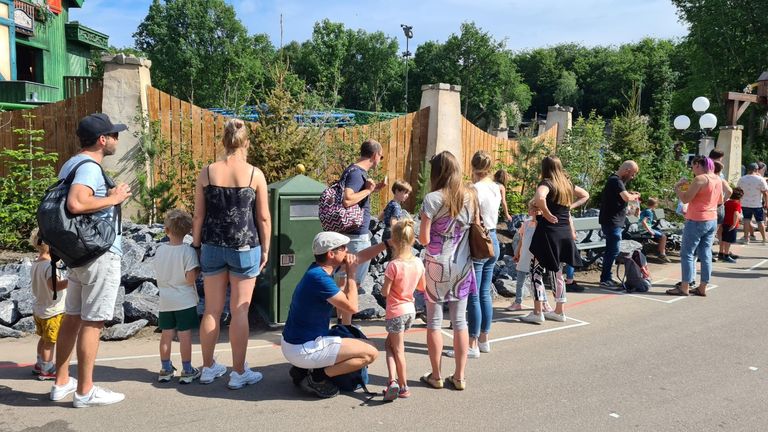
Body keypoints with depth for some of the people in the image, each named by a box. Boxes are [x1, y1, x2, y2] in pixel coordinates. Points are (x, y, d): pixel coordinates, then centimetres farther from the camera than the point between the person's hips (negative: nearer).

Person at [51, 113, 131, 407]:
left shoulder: (71, 164, 13)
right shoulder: (89, 167, -17)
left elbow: (67, 202, 21)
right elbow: (75, 203, -33)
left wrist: (111, 196, 17)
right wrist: (113, 199, -19)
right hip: (101, 254, -10)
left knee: (72, 317, 15)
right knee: (92, 322, -2)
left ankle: (61, 383, 26)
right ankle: (85, 392, 6)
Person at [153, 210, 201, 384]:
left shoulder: (160, 250, -1)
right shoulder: (188, 251, -15)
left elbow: (157, 270, 11)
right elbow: (191, 278, -20)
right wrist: (198, 269, -3)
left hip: (165, 301, 4)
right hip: (185, 301, -4)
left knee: (166, 334, 13)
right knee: (185, 335, 2)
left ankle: (165, 369, 23)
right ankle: (187, 371, 10)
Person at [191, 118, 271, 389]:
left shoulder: (207, 172, -2)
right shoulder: (254, 174, -7)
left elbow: (199, 216, 1)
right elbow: (264, 218, -5)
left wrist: (196, 245, 13)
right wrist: (265, 249, 6)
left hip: (213, 247, 3)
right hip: (245, 248, -2)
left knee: (212, 310, 13)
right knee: (240, 312, 5)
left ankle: (208, 368, 26)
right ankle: (238, 373, 13)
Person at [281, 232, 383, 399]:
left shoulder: (321, 267, 5)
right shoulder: (319, 277, -23)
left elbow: (360, 256, 15)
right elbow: (352, 307, -19)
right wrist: (351, 274, -11)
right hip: (303, 350, -9)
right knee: (371, 353, -7)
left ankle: (303, 369, 16)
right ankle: (318, 378, -4)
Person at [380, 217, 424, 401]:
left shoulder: (393, 265, -22)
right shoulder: (418, 263, -4)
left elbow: (385, 292, -18)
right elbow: (422, 287, 8)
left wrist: (383, 286, 3)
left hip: (396, 312, -6)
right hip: (410, 310, 6)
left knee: (398, 350, 7)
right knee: (390, 343, 19)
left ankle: (403, 387, 11)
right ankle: (393, 381, 12)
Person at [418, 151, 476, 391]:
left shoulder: (433, 199, -13)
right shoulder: (469, 197, 2)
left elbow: (424, 239, -13)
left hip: (436, 266, -4)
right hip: (462, 265, 4)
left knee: (434, 322, 7)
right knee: (460, 321, 11)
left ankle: (435, 376, 16)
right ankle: (459, 376, 18)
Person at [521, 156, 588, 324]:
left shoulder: (546, 183, -11)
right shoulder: (567, 184, 11)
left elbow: (540, 198, -34)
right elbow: (585, 195, 30)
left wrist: (546, 214, -19)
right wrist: (570, 206, 17)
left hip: (548, 232, -7)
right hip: (565, 233, 7)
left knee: (536, 271, 1)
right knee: (556, 271, 17)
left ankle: (538, 313, 0)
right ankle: (559, 311, 23)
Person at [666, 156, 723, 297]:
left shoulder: (700, 179, -16)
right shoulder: (718, 179, 9)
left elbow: (685, 199, -18)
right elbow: (720, 201, 21)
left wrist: (677, 187, -4)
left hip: (696, 221, -8)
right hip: (712, 220, 8)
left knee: (686, 253, -1)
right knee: (706, 255, 9)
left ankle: (684, 287, 0)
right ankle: (702, 288, 13)